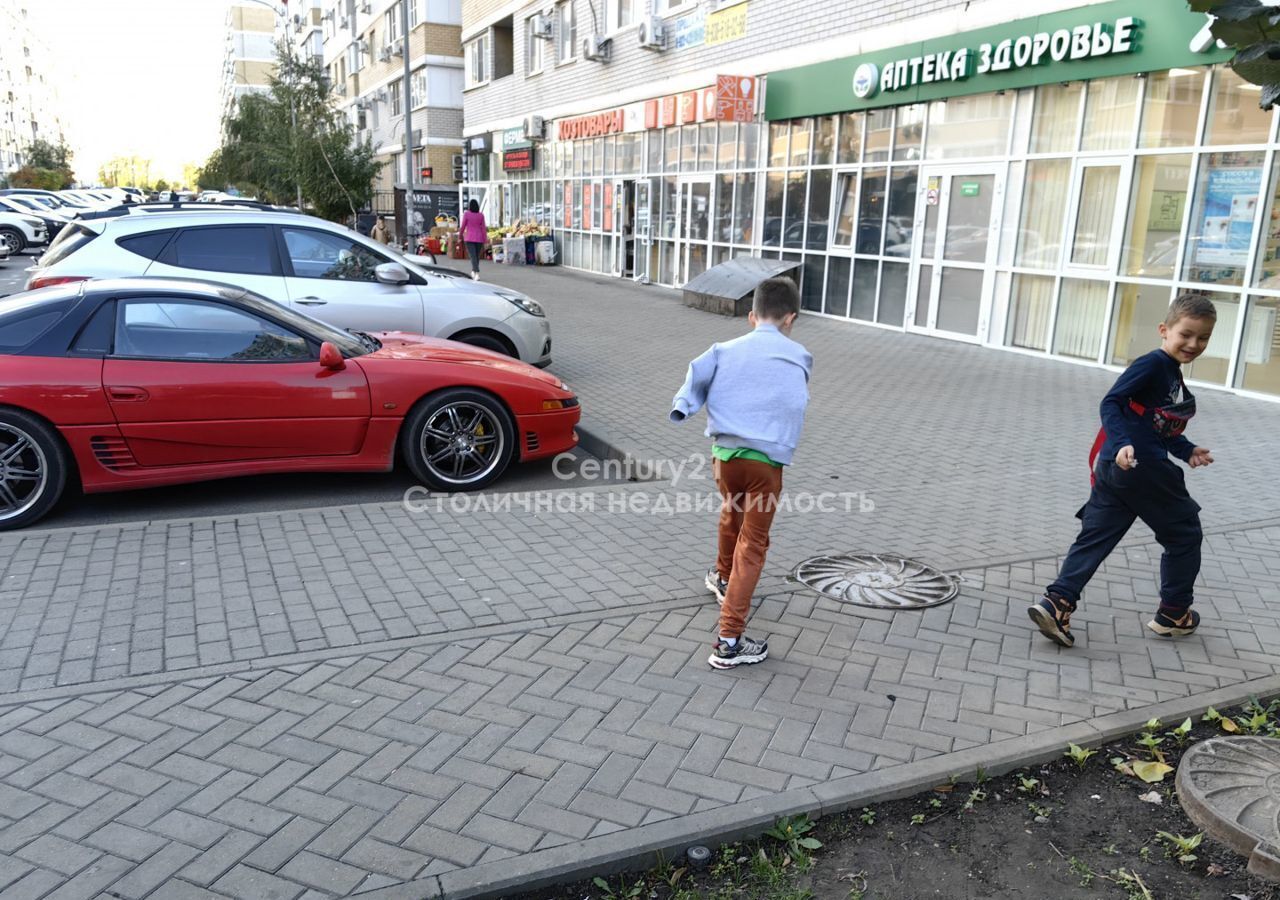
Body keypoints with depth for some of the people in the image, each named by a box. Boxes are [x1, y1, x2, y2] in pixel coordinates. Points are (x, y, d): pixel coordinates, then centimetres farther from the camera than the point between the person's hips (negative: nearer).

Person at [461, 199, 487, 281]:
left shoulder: (466, 214, -5)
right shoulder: (481, 215, 1)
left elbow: (462, 226, -3)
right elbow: (483, 228, -1)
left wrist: (460, 235, 16)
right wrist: (484, 242, 3)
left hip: (469, 238, -3)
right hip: (479, 238, 3)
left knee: (473, 256, -9)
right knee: (477, 256, 16)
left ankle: (477, 274, -25)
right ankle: (474, 272, 28)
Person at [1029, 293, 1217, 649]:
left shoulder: (1174, 376, 19)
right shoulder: (1152, 364, -11)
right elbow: (1111, 403, -18)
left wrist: (1187, 450, 12)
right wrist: (1122, 444, -29)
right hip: (1143, 469, -9)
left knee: (1094, 537, 4)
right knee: (1184, 534, 11)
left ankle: (1057, 602, -5)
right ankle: (1174, 613, 25)